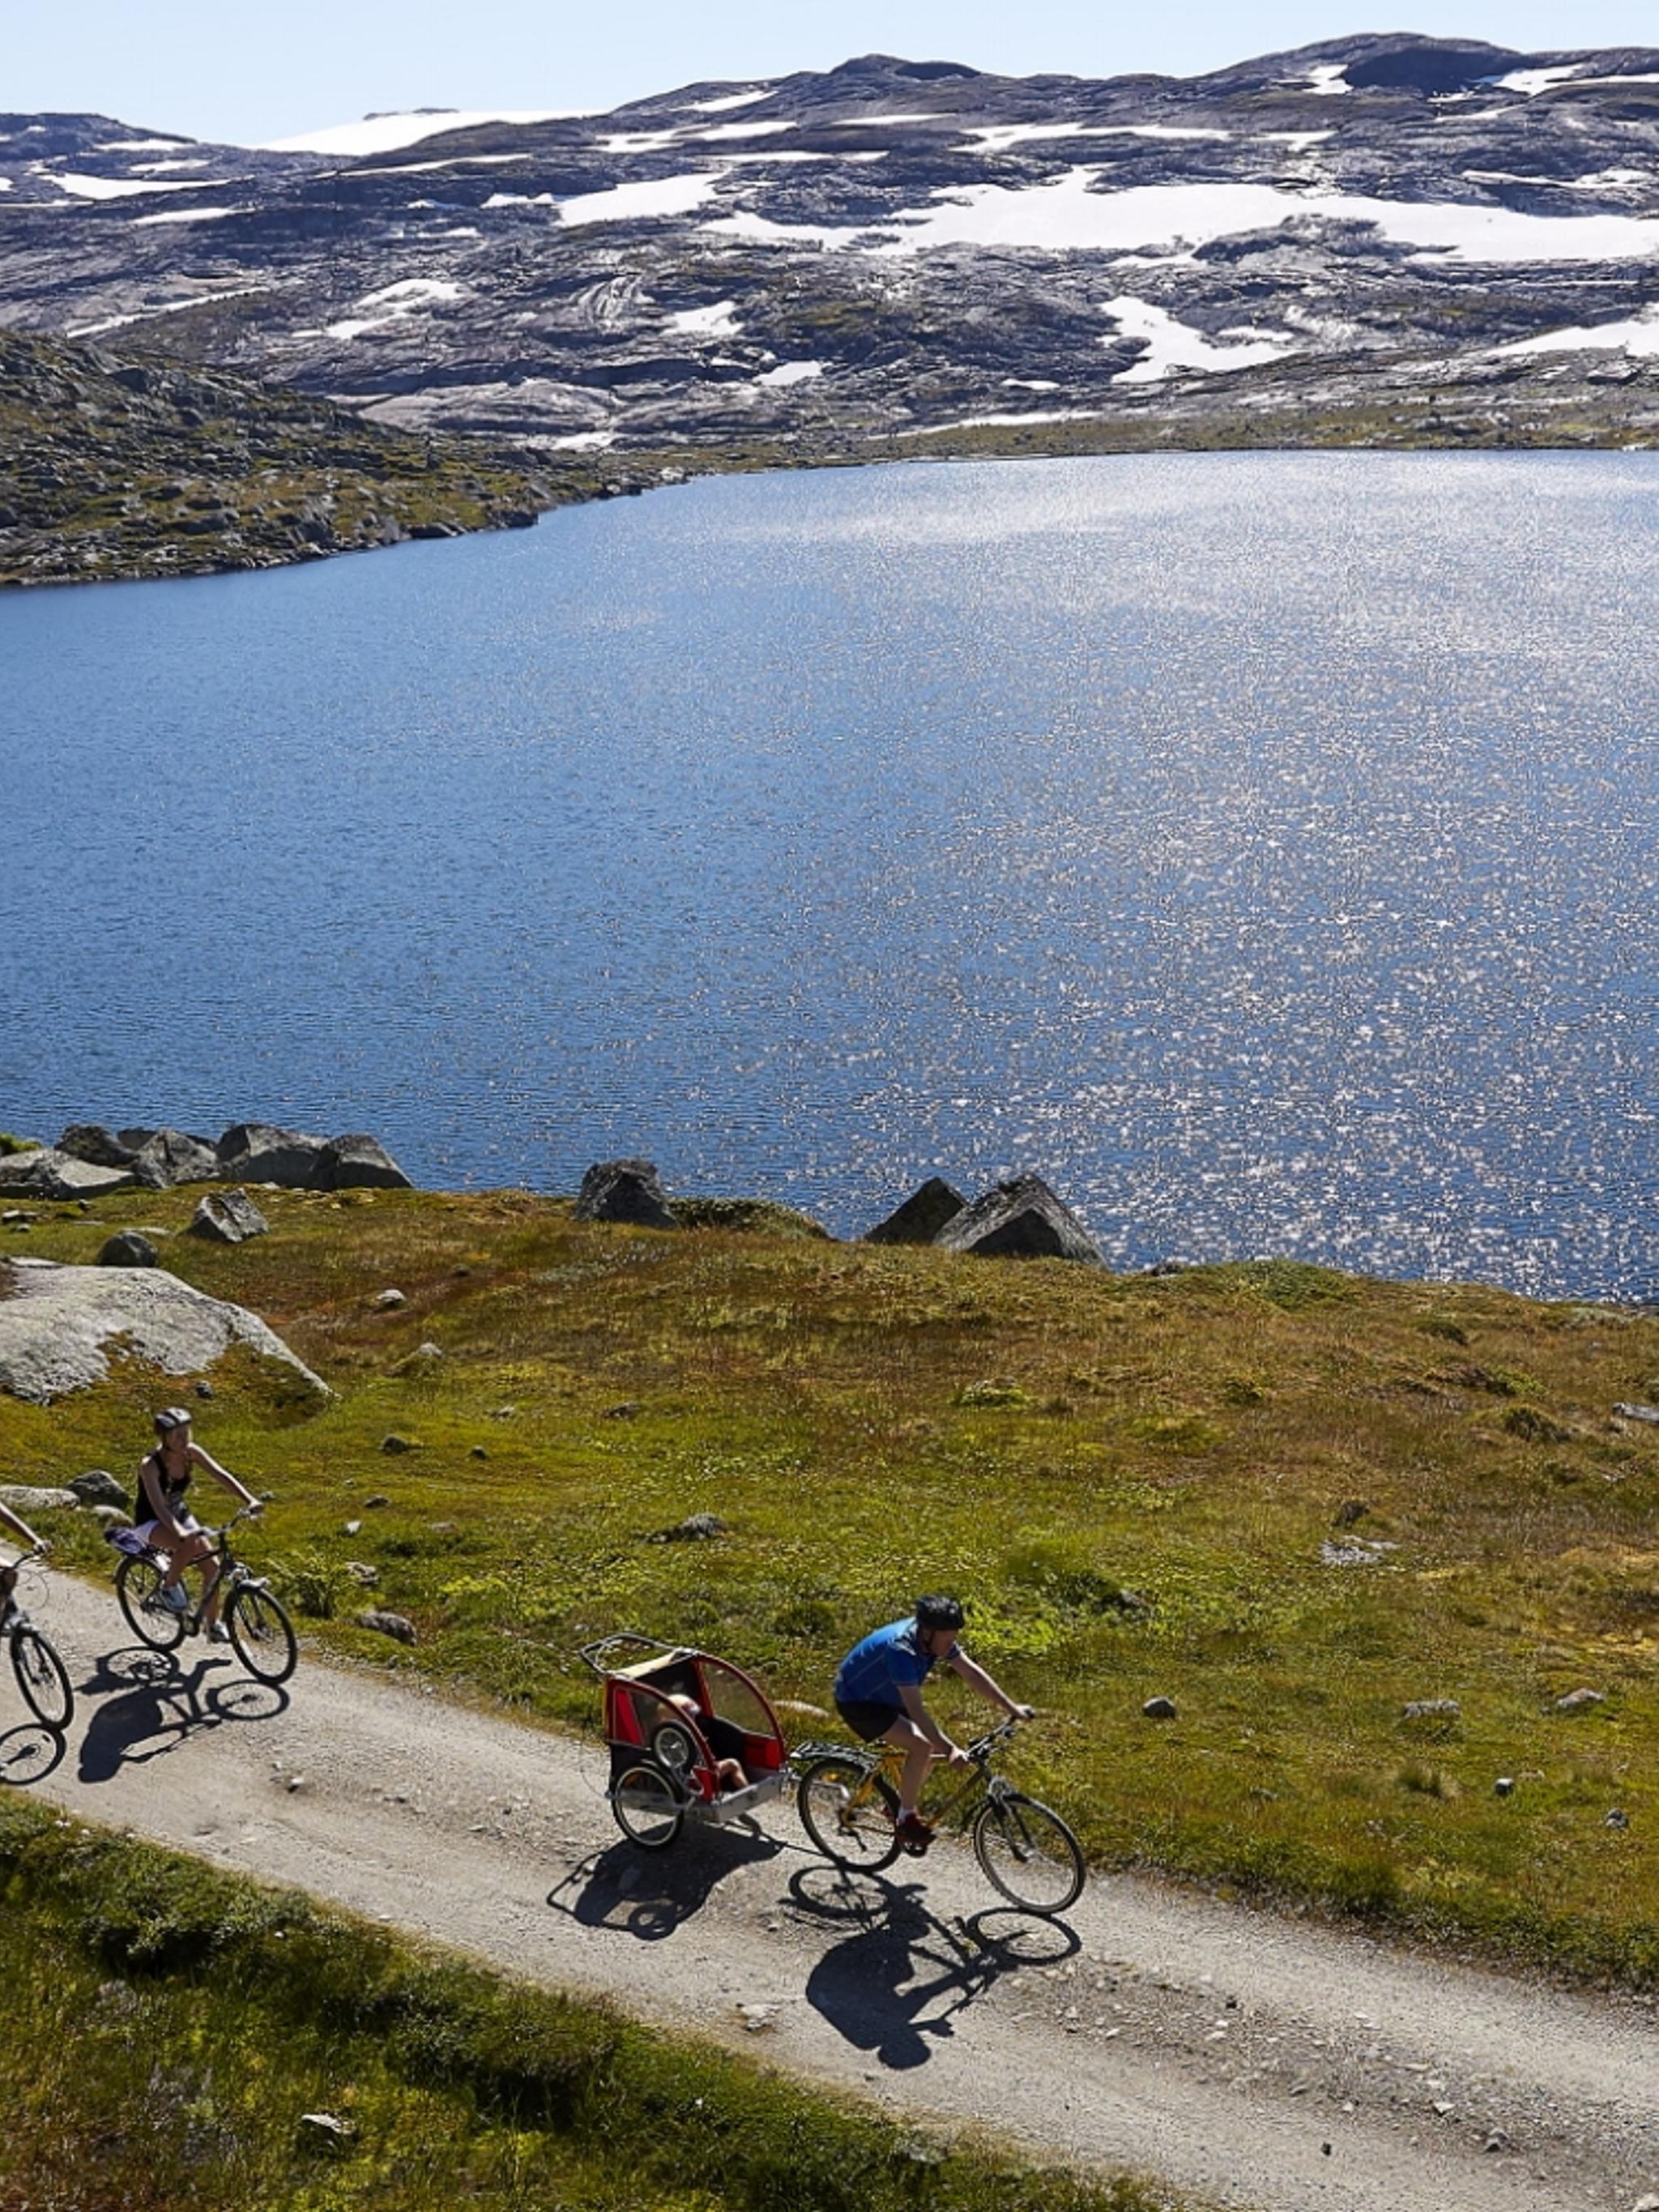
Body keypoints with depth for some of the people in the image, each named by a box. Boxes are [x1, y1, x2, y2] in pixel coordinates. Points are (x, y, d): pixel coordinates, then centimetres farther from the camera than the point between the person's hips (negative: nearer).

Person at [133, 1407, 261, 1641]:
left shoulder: (191, 1453, -13)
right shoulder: (150, 1464, -28)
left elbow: (222, 1475, -16)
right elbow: (158, 1505, -39)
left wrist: (249, 1500, -31)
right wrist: (179, 1532, -56)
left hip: (179, 1514, 6)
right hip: (150, 1522, -6)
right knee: (188, 1544, -35)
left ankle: (212, 1622, 7)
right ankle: (169, 1587, -9)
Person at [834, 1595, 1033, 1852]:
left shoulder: (937, 1637, -13)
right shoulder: (901, 1650, -36)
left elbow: (972, 1673, -7)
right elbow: (916, 1710, -39)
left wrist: (1012, 1708, -10)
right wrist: (950, 1749, -42)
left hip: (885, 1697, 9)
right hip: (857, 1703, -9)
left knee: (934, 1747, -1)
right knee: (921, 1746, -22)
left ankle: (900, 1805, 19)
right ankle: (905, 1821, -7)